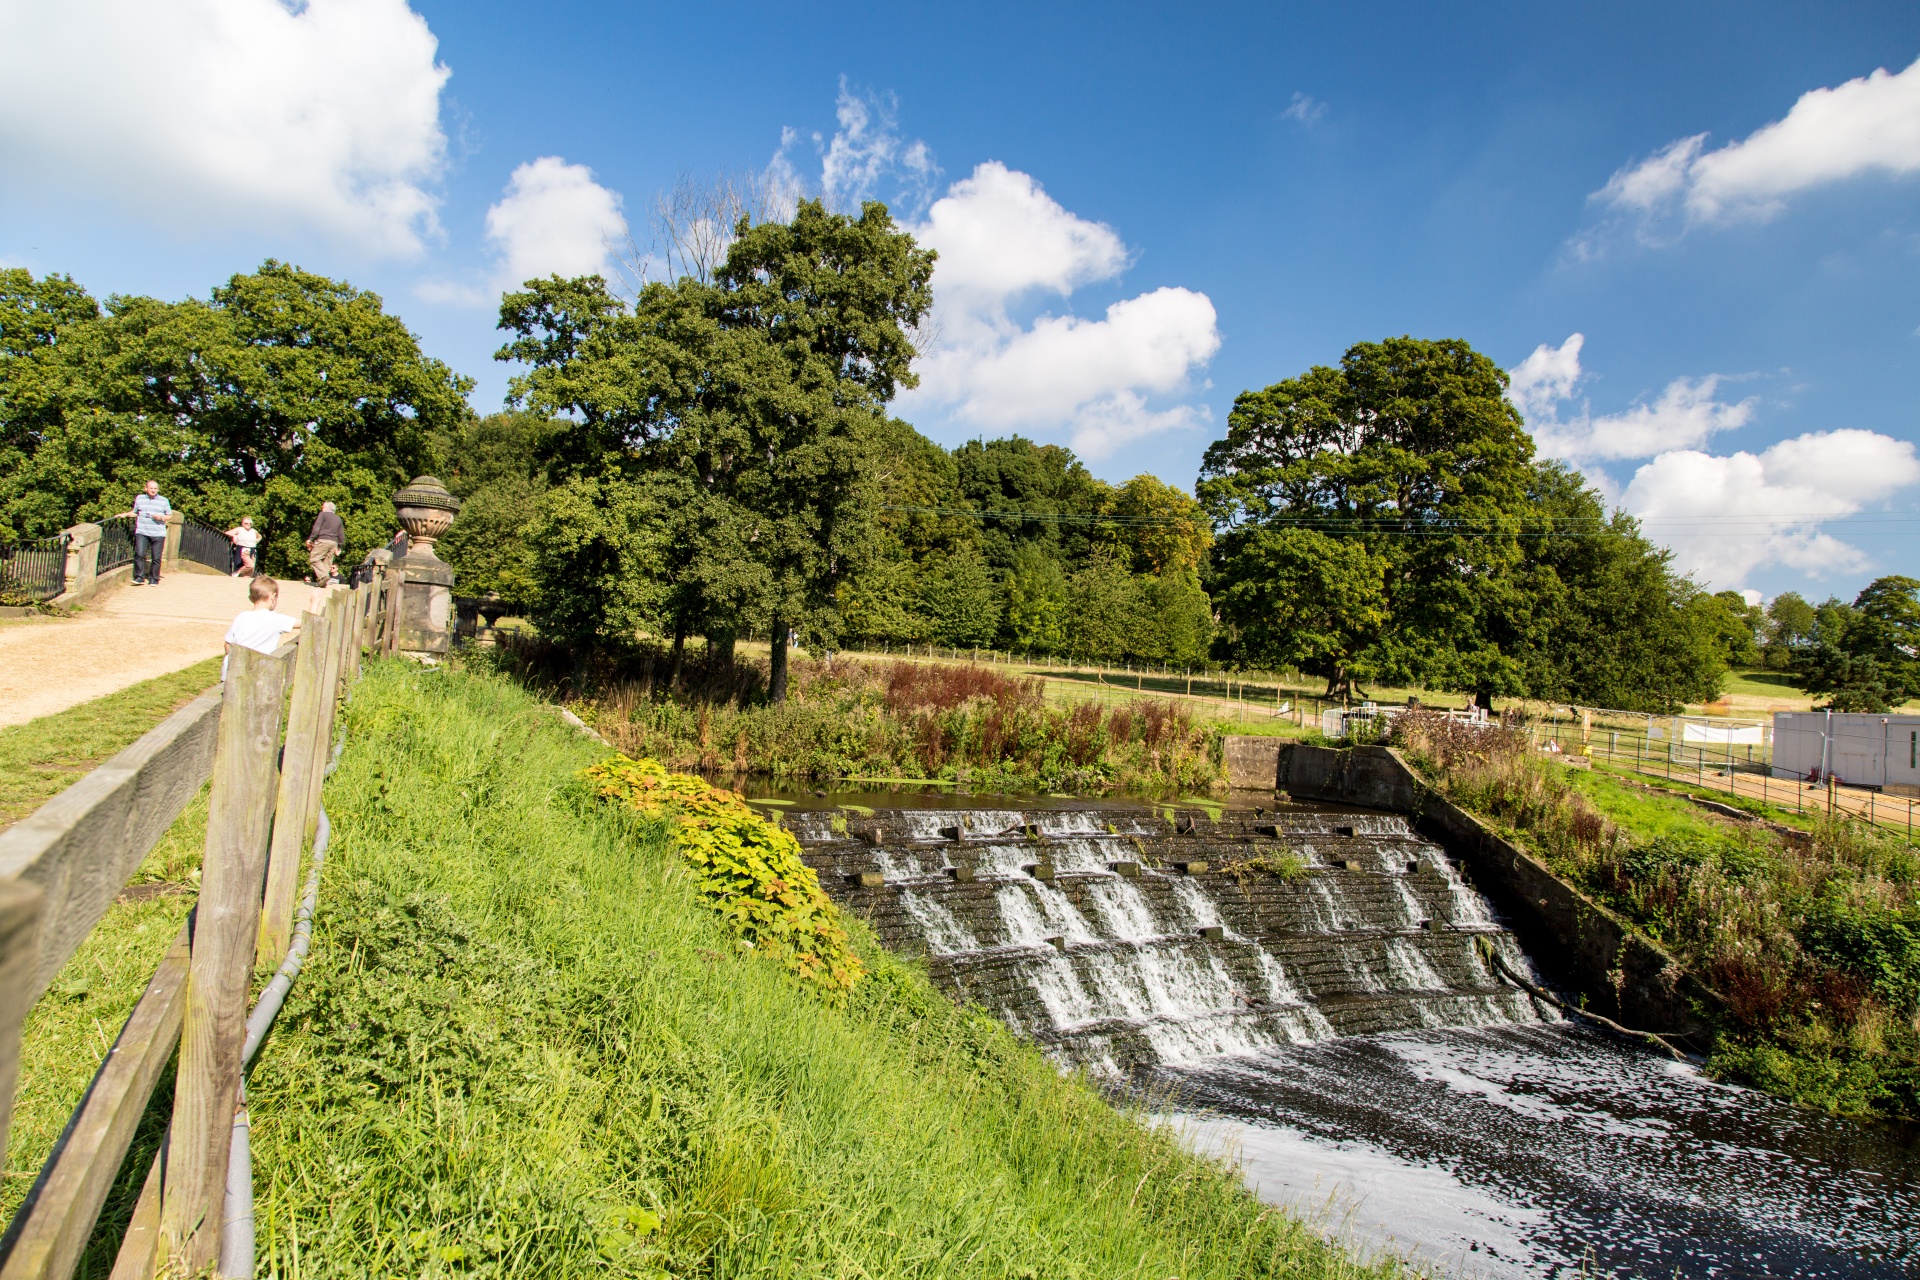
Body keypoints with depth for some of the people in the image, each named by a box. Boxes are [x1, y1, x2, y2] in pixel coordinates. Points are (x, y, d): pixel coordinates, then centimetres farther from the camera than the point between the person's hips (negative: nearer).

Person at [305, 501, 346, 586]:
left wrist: (310, 539, -6)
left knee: (314, 559, -6)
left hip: (323, 540, -6)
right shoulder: (338, 519, 22)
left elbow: (316, 528, -7)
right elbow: (342, 535, 20)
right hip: (334, 542, 6)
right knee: (327, 562, 8)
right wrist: (339, 547, 24)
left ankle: (324, 576, -25)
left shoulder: (323, 514, 5)